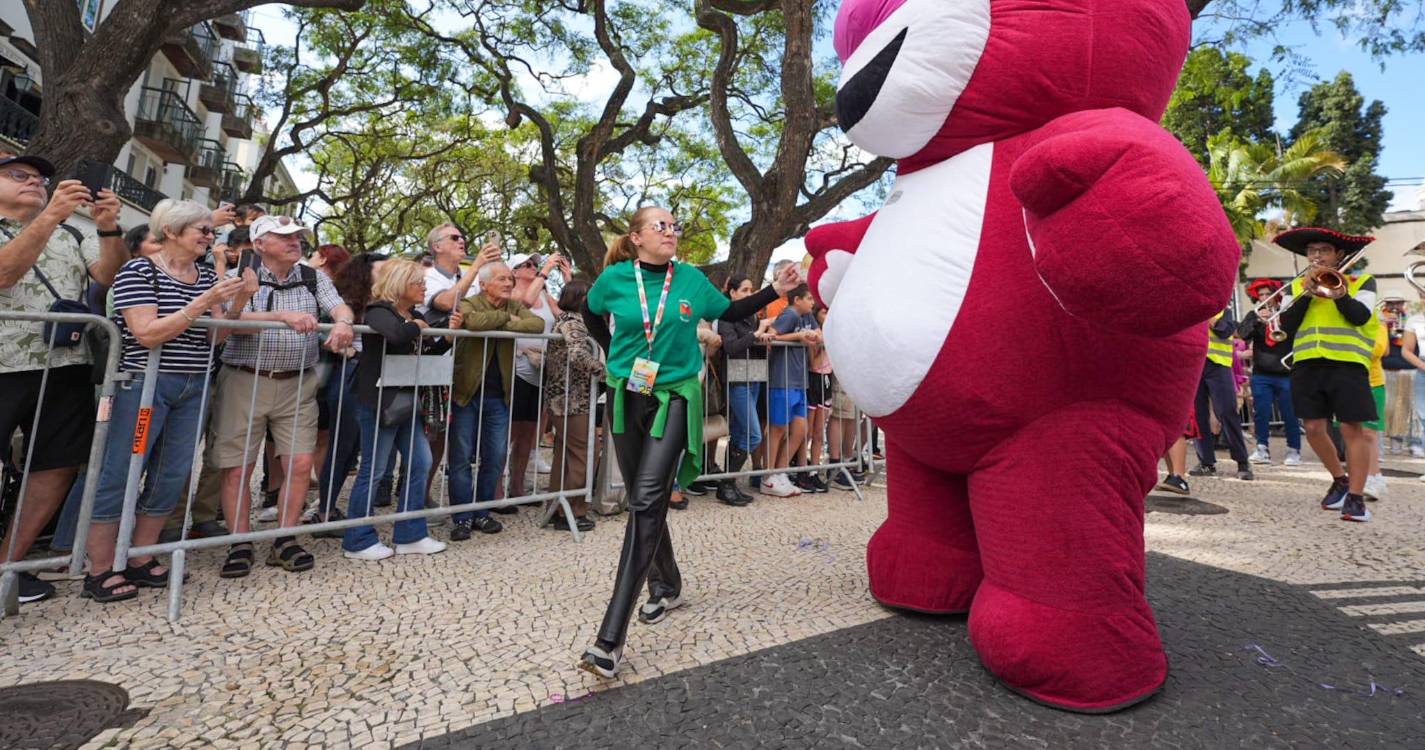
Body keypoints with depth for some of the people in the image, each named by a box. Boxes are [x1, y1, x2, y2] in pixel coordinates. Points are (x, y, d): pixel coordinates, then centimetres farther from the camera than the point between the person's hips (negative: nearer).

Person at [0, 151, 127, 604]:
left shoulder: (70, 236, 16)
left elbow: (111, 275, 3)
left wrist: (108, 228, -13)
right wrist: (49, 216, -24)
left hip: (65, 368, 4)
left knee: (59, 465, 5)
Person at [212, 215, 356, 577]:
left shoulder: (314, 278, 8)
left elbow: (341, 308, -5)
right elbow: (234, 320, -15)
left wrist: (343, 323, -28)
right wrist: (283, 316, -30)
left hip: (296, 385, 2)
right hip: (245, 381, -2)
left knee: (301, 464, -2)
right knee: (237, 469, 2)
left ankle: (284, 542, 14)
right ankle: (240, 545, 18)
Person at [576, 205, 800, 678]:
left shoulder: (691, 279, 1)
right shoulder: (614, 278, 1)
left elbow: (731, 312, 15)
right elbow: (591, 315, 21)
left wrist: (776, 291, 7)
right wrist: (615, 353, 11)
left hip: (675, 396, -2)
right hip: (627, 396, 3)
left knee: (648, 501, -16)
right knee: (643, 500, 12)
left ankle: (610, 639, -15)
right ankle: (667, 587, 36)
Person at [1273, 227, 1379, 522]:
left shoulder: (1362, 281, 11)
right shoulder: (1296, 285, 15)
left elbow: (1360, 316, -7)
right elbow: (1286, 325, 1)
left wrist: (1339, 294, -21)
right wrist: (1308, 293, -8)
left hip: (1347, 364, -2)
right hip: (1307, 365, 3)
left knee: (1353, 428, -6)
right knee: (1313, 427, 3)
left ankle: (1355, 496, -1)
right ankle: (1340, 479, 24)